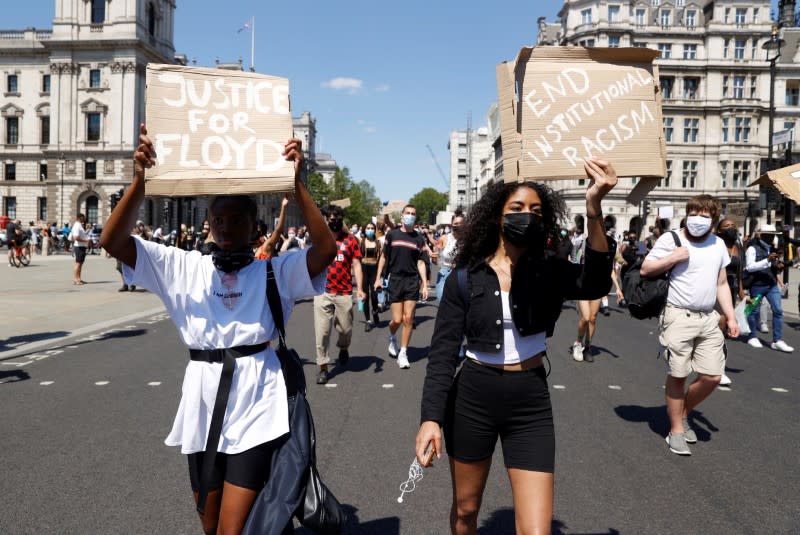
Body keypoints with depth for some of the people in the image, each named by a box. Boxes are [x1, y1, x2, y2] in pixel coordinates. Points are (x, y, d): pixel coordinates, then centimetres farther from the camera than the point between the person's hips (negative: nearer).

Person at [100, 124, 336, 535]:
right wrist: (140, 181, -20)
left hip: (256, 406, -3)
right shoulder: (184, 267, 4)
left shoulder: (274, 271, -2)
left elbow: (326, 249, -19)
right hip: (202, 402, 4)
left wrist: (296, 183, -24)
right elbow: (113, 242, -6)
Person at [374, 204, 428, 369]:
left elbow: (420, 262, 6)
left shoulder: (419, 239, 6)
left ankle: (403, 353, 10)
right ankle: (392, 337, 32)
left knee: (408, 319, -2)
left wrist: (425, 285, -1)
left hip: (412, 281, 1)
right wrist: (378, 278, 5)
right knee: (397, 319, -2)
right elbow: (384, 257, 9)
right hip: (395, 280, -1)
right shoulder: (392, 235, 3)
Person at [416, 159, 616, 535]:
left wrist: (594, 210, -38)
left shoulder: (548, 273, -3)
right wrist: (430, 417, -15)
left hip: (530, 403, 0)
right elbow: (442, 353, -6)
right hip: (473, 398, 0)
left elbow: (594, 284, -25)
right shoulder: (465, 278, -6)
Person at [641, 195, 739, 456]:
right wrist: (673, 258, -15)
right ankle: (676, 430, 16)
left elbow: (722, 284, 17)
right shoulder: (671, 238, -4)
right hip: (679, 317, -5)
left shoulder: (718, 244, 13)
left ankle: (684, 414, 29)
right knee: (678, 375, 1)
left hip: (709, 318, 5)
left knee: (712, 377, 3)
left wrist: (730, 317, 12)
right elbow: (645, 269, -5)